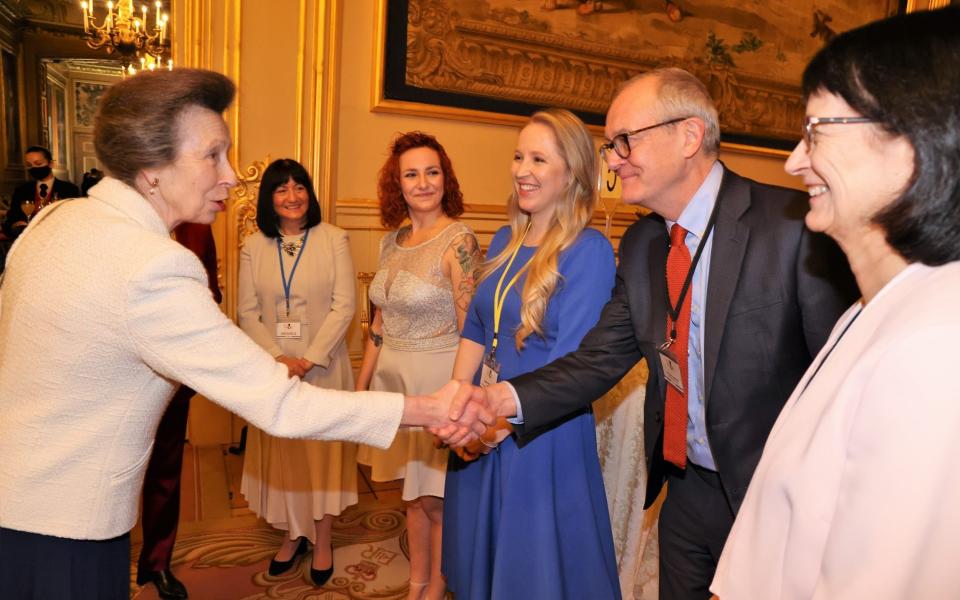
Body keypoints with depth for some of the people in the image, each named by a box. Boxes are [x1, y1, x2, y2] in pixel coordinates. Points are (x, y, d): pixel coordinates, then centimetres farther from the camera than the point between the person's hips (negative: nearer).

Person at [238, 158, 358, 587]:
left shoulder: (334, 239, -3)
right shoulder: (253, 247, 3)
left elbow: (344, 305, -8)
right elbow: (247, 313, 1)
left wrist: (311, 359, -14)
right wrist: (279, 358, -11)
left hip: (324, 366, -2)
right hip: (273, 367, 2)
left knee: (323, 450, 5)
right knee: (281, 451, 11)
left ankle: (322, 540, 22)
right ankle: (292, 535, 29)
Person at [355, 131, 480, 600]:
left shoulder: (459, 241, -14)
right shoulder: (391, 242, 6)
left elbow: (471, 332, -16)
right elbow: (381, 322, 13)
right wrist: (362, 385, 14)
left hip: (438, 379, -6)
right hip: (393, 378, 6)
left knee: (435, 499, 9)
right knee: (411, 491, 19)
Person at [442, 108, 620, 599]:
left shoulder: (589, 250, -15)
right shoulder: (505, 240, 6)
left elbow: (571, 361, -19)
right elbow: (475, 330, 8)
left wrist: (499, 420, -21)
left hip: (546, 434, -6)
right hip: (483, 430, 7)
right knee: (483, 554, 23)